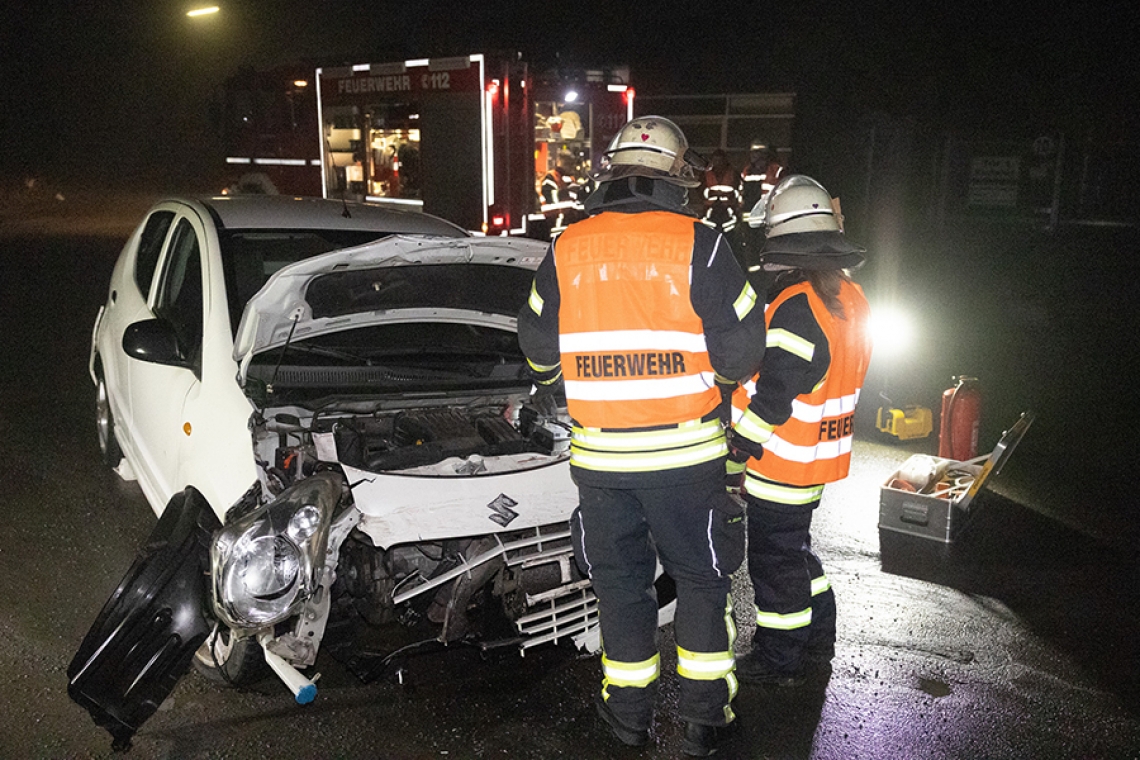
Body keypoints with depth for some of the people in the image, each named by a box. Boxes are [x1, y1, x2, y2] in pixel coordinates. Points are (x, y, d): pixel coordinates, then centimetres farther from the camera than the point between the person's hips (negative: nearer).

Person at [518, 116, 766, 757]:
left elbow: (539, 348, 8)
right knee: (702, 578, 14)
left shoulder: (567, 251, 0)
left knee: (620, 580, 17)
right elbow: (742, 348, -9)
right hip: (686, 452, -2)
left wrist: (562, 388, 28)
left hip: (600, 454, 2)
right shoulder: (698, 246, -9)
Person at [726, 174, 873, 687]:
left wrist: (738, 447, -14)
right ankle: (818, 639, 37)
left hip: (782, 461, -9)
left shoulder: (795, 307, -24)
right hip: (819, 457, 9)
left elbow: (773, 393, -25)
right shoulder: (848, 297, 6)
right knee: (795, 547, 24)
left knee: (774, 559, 5)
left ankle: (780, 660, 19)